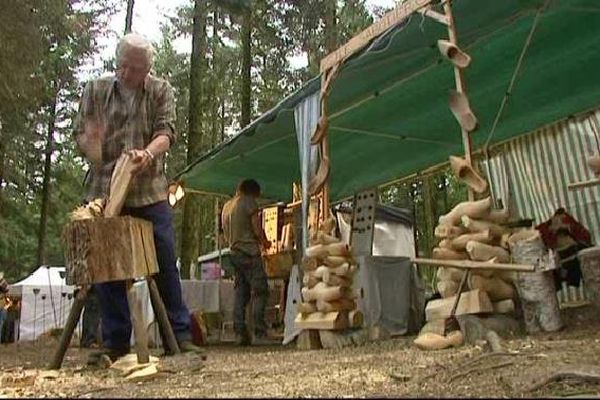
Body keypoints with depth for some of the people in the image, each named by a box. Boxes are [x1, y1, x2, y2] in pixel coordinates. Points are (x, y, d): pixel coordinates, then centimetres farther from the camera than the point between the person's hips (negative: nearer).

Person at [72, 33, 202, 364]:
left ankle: (179, 336, 8)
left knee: (165, 265, -1)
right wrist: (90, 145, -18)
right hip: (104, 192, 2)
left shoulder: (161, 91, 5)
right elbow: (80, 133, 7)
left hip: (149, 192, -1)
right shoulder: (95, 90, 9)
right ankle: (115, 341, 15)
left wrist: (148, 154, -28)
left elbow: (166, 133, -7)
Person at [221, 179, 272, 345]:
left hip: (234, 253, 7)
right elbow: (257, 228, -9)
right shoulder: (249, 202, -4)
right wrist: (265, 242, 8)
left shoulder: (226, 206, 19)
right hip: (250, 252, -7)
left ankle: (240, 333, 4)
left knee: (240, 294, 8)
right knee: (260, 291, -5)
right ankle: (260, 333, -9)